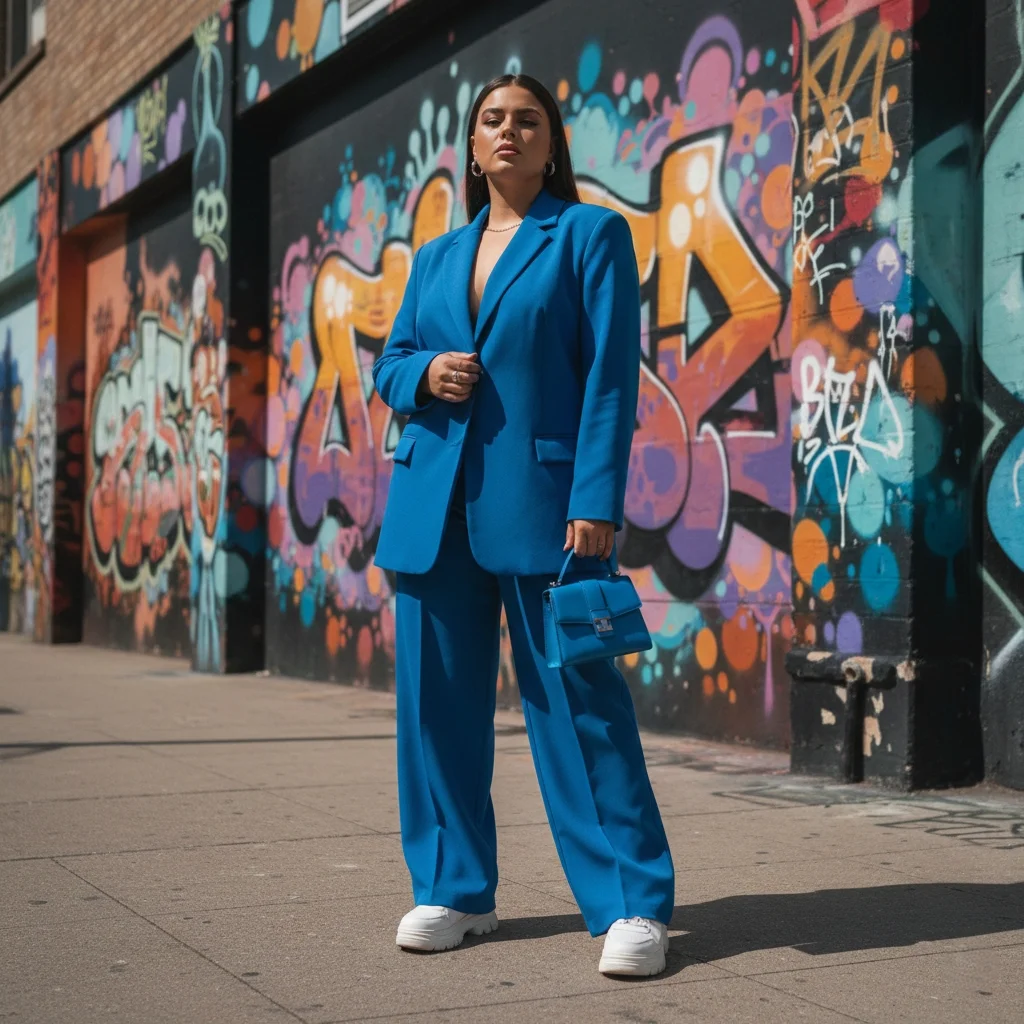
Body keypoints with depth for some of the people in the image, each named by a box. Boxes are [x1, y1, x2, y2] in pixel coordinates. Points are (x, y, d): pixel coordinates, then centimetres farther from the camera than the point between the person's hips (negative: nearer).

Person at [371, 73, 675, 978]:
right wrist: (424, 372, -5)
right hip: (435, 500, 5)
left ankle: (635, 905, 1)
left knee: (579, 700, -6)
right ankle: (453, 888, 19)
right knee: (437, 698, 6)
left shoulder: (590, 234, 3)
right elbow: (389, 366, 20)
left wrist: (597, 501, -14)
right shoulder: (436, 257, 18)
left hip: (541, 499, -5)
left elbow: (611, 375, -5)